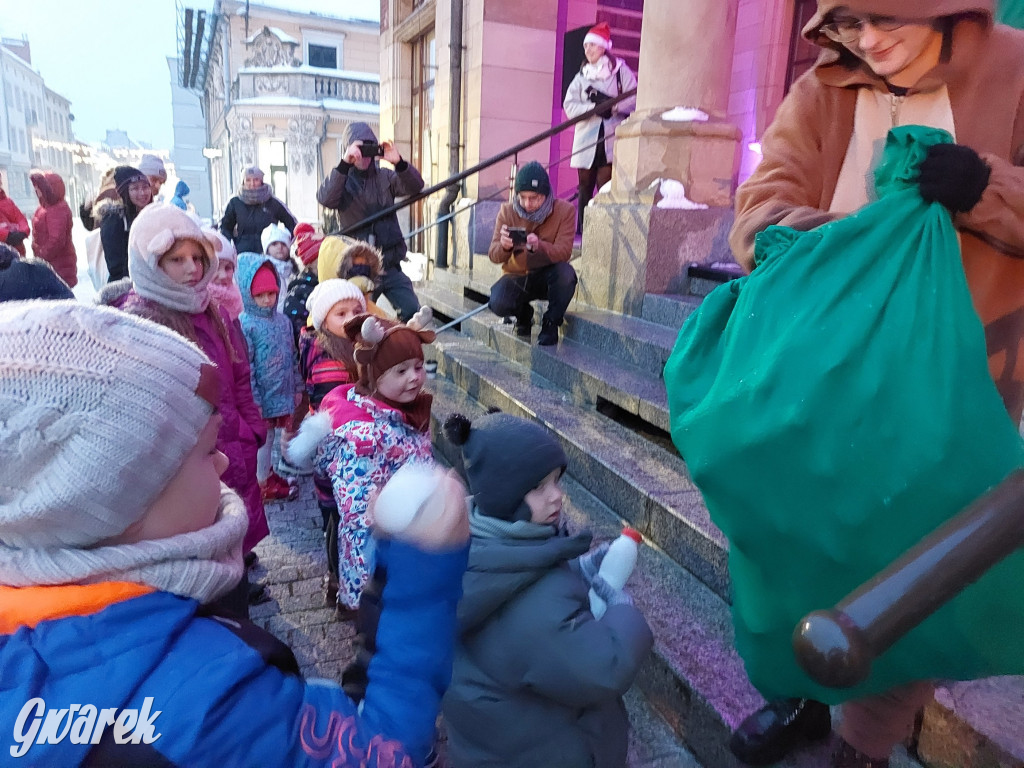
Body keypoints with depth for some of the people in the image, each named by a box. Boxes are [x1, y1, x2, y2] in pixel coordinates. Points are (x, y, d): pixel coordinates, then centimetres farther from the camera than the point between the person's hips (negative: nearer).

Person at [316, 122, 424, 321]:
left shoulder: (385, 176, 8)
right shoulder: (341, 180, 2)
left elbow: (415, 187, -8)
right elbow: (325, 199, -19)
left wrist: (399, 163, -27)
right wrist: (344, 164, -29)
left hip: (390, 267, 2)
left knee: (414, 315, -5)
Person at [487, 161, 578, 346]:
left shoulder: (564, 210, -12)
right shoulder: (507, 211, -8)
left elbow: (564, 252, -22)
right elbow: (493, 256, -12)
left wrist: (539, 246, -44)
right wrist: (504, 246, -38)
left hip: (548, 277, -1)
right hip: (517, 277, 1)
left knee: (566, 272, -35)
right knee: (498, 304, -29)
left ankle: (550, 324, -9)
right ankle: (523, 313, 10)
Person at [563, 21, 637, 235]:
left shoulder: (620, 71, 6)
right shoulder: (581, 76, 16)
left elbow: (633, 100, -3)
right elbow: (569, 106, 2)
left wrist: (610, 103, -17)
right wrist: (595, 108, -13)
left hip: (611, 139, -3)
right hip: (586, 140, 3)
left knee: (606, 187, -11)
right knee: (585, 187, 4)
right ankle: (581, 232, 10)